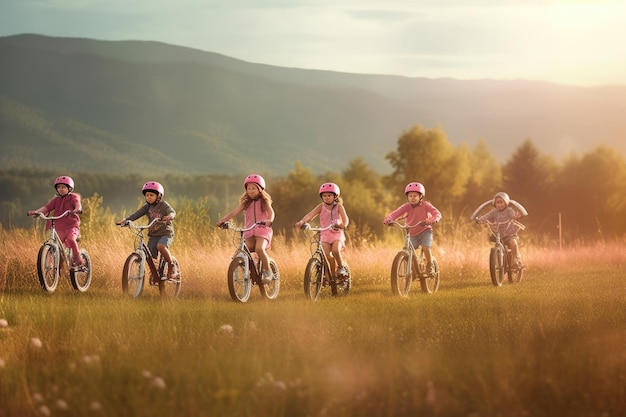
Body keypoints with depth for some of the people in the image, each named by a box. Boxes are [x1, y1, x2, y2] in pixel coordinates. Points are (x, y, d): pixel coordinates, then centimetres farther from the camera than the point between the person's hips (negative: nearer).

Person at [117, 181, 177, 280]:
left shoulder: (163, 205, -7)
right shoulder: (147, 207, 6)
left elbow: (172, 212, -23)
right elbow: (136, 214, -3)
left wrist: (170, 216, -47)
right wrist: (125, 219, -20)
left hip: (166, 233, -5)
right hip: (153, 235, 5)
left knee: (161, 246, -33)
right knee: (150, 256, -5)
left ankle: (171, 266, -16)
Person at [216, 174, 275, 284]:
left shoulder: (264, 201, 5)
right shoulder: (245, 202, 12)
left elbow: (271, 212, -11)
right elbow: (234, 212, -1)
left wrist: (269, 220, -35)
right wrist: (223, 220, -17)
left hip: (262, 230, -4)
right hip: (249, 232, 4)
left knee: (259, 248, -31)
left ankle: (267, 271, -14)